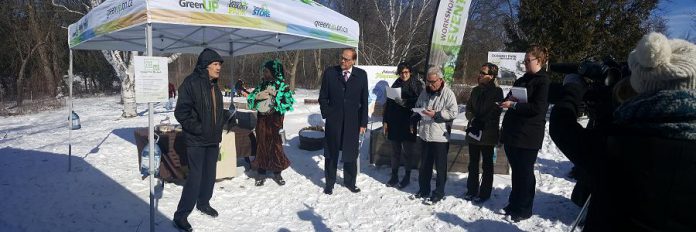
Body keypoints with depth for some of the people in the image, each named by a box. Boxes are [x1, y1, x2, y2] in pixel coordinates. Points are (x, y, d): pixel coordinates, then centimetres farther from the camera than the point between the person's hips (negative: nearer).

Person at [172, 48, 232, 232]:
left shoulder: (214, 85, 10)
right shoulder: (191, 83, -14)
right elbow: (181, 113, -17)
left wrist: (227, 115, 3)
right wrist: (199, 129, -20)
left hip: (213, 139, 7)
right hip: (196, 140, -7)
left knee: (210, 174, 15)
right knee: (195, 177, -6)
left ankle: (203, 203, 35)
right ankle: (180, 215, 7)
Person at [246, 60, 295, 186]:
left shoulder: (282, 86, -6)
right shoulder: (261, 85, 6)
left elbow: (289, 103, -15)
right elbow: (250, 101, 6)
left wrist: (274, 98, -21)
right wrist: (257, 96, -13)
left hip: (276, 121, -3)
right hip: (262, 120, 3)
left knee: (276, 145, 4)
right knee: (262, 145, 8)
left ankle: (277, 173, 22)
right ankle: (261, 173, 21)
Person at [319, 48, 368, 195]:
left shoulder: (361, 75, -1)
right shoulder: (329, 73, -3)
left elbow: (364, 100, 2)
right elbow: (323, 97, 4)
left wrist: (363, 122, 0)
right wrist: (326, 115, -3)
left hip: (353, 122, 1)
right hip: (333, 122, 0)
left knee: (351, 154, 11)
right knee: (331, 154, 10)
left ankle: (350, 182, 29)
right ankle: (329, 183, 25)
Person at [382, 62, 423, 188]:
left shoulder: (417, 85, -3)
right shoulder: (395, 85, 9)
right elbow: (388, 103, 10)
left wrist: (404, 102, -18)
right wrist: (385, 121, 7)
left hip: (408, 124, -4)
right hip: (395, 123, 4)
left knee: (407, 152, 4)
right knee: (395, 152, 11)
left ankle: (407, 177, 17)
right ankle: (394, 176, 21)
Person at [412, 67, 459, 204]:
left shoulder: (448, 93, -9)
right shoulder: (424, 92, 10)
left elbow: (454, 112, -15)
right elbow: (417, 108, 21)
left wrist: (436, 114, -21)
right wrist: (415, 120, 4)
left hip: (440, 136, -6)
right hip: (425, 135, 6)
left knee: (440, 166, 5)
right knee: (424, 165, 16)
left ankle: (439, 192, 19)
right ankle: (423, 190, 30)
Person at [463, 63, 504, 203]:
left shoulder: (497, 91, -7)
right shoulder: (475, 90, 10)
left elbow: (495, 112, -12)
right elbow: (468, 108, 8)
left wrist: (482, 123, -19)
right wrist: (473, 120, -10)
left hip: (488, 133, -5)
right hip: (473, 132, 6)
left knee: (487, 164, 7)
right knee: (473, 163, 14)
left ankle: (484, 192, 17)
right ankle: (471, 190, 26)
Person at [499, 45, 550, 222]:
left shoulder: (543, 82, -6)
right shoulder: (522, 80, 17)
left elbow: (538, 108, -17)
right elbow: (509, 98, 22)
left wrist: (513, 105, -16)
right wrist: (509, 99, 0)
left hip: (529, 134, -7)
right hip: (512, 131, 7)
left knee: (525, 172, 1)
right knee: (516, 170, 14)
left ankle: (524, 210, 13)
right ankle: (514, 204, 26)